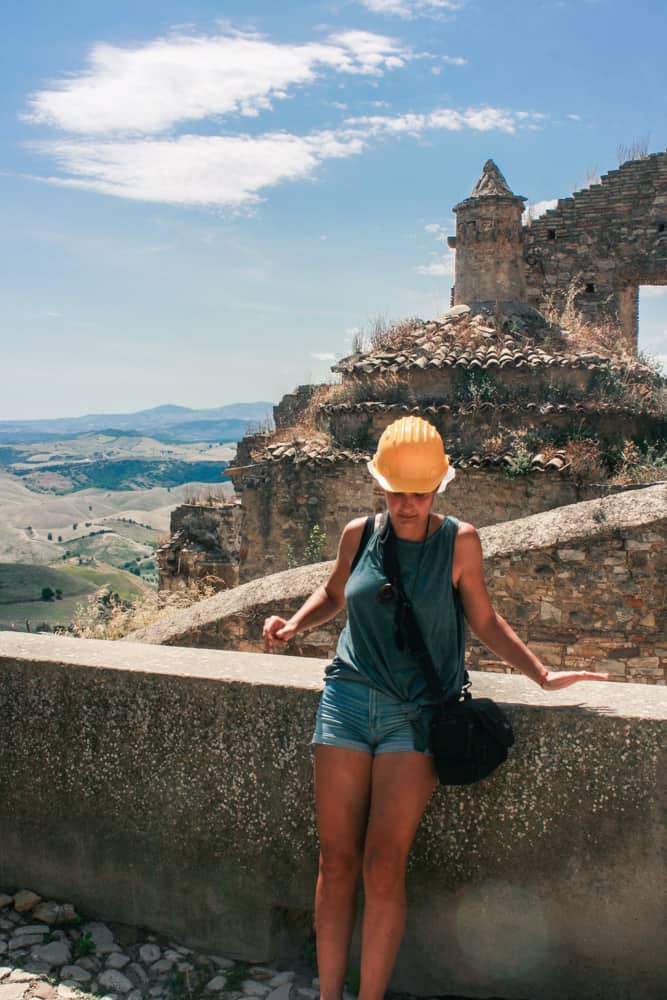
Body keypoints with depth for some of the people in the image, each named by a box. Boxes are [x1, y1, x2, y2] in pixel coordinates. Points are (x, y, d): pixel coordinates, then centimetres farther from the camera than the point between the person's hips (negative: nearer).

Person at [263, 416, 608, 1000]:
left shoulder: (459, 541, -2)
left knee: (384, 868, -7)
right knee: (337, 861, 4)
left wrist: (543, 675, 4)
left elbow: (484, 621, 8)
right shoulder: (360, 534, 5)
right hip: (348, 698, 3)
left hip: (416, 714, -2)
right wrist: (293, 626, 5)